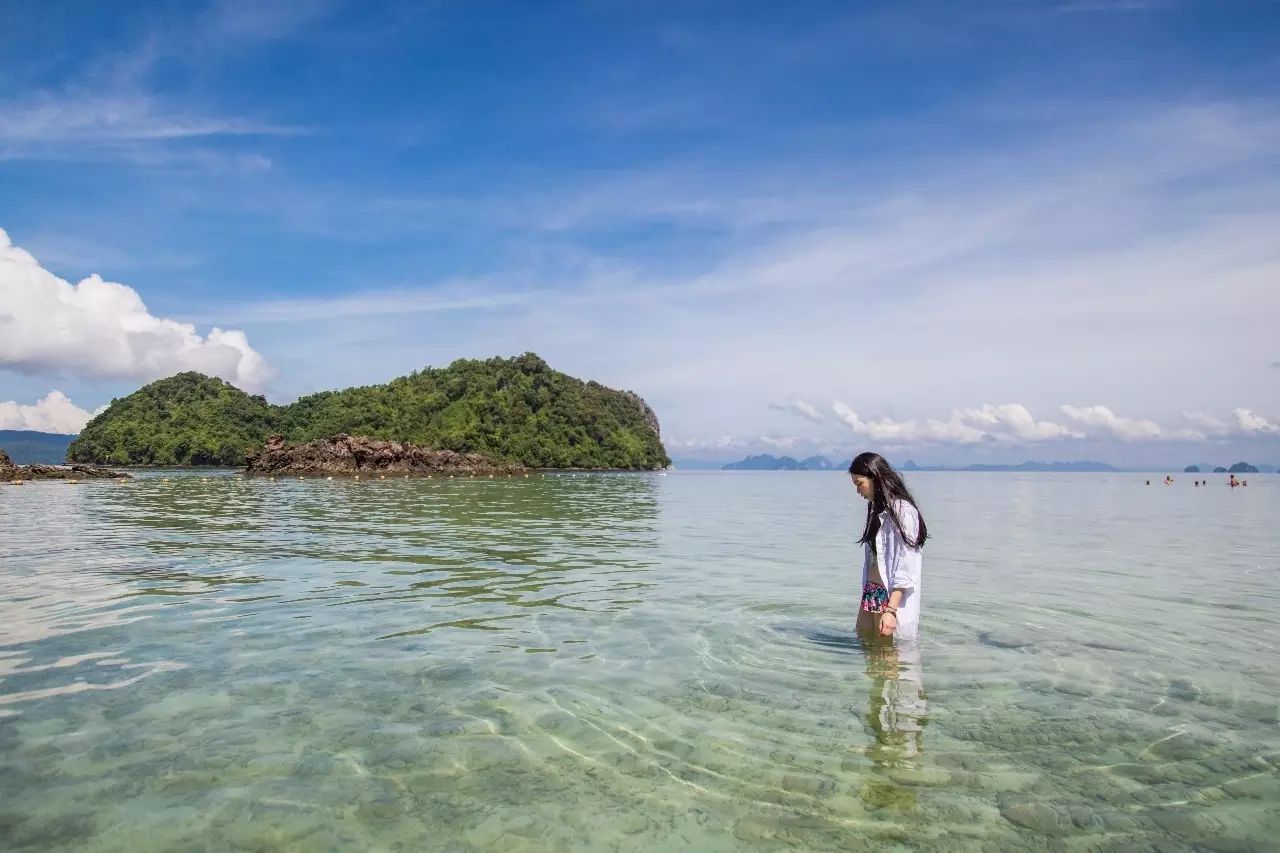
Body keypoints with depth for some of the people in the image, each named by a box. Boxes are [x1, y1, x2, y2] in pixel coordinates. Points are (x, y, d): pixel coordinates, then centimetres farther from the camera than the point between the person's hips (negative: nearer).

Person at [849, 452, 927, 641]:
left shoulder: (901, 511, -15)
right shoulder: (877, 510, 13)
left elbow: (905, 569, -19)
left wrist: (890, 610, -23)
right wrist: (867, 595, 13)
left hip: (892, 597, -9)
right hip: (872, 594, 9)